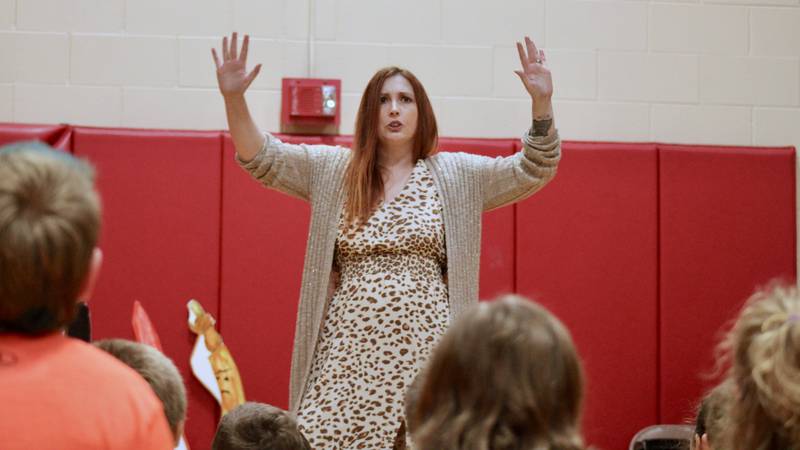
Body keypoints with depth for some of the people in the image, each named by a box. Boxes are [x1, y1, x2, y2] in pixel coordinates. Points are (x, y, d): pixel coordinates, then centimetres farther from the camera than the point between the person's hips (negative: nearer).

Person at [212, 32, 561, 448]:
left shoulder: (458, 176, 8)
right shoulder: (331, 171, 10)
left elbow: (533, 170, 1)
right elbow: (262, 158, 2)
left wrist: (541, 102, -14)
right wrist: (233, 99, -14)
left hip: (424, 349, -1)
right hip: (348, 350, 1)